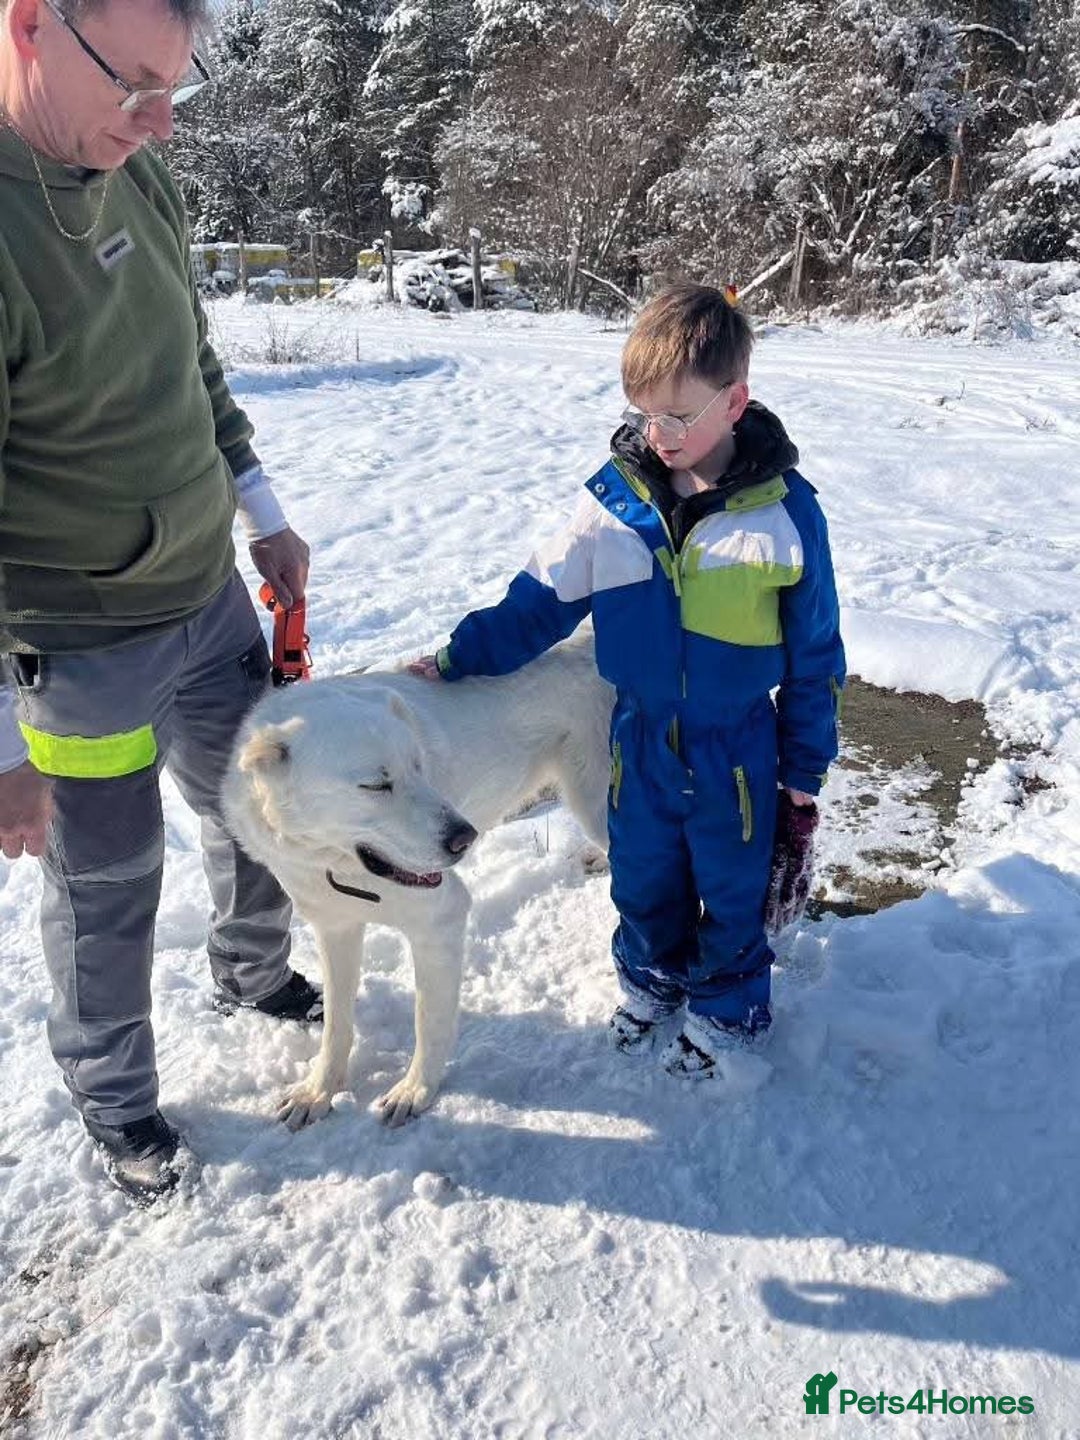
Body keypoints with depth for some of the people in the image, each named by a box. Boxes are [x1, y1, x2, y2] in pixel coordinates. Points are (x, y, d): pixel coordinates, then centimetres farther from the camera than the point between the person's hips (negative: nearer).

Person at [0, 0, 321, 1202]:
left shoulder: (138, 180, -2)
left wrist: (260, 512, 14)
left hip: (212, 599, 7)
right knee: (108, 888, 11)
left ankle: (250, 972, 53)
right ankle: (113, 1098, 38)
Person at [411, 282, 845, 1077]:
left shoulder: (785, 510, -15)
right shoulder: (617, 497, -9)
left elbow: (814, 652, -6)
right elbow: (542, 598, -2)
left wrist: (805, 765, -2)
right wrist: (457, 659, -10)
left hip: (736, 750, -2)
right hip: (640, 738, 3)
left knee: (731, 889, 15)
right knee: (642, 877, 20)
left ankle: (727, 1009, 40)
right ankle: (652, 979, 47)